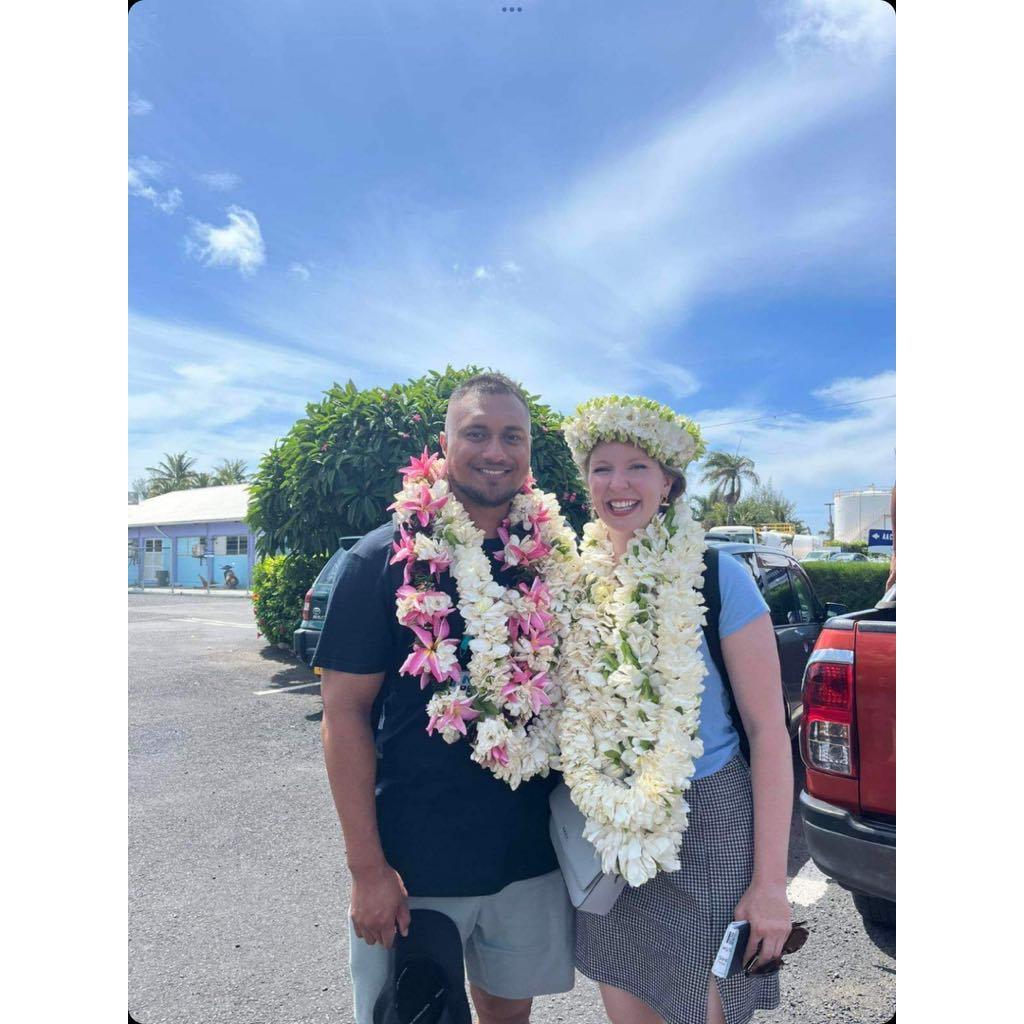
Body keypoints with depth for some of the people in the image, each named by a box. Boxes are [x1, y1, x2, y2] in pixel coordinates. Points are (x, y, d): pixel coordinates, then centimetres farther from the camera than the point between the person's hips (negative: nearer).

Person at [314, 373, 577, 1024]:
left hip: (532, 859, 4)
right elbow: (345, 709, -11)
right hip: (413, 865, -3)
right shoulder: (387, 557, -11)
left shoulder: (557, 557, 0)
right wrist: (367, 868, -13)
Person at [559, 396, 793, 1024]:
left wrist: (771, 881, -11)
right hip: (606, 837, 4)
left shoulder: (716, 577, -13)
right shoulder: (580, 581, -1)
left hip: (707, 829, -4)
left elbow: (768, 730, -11)